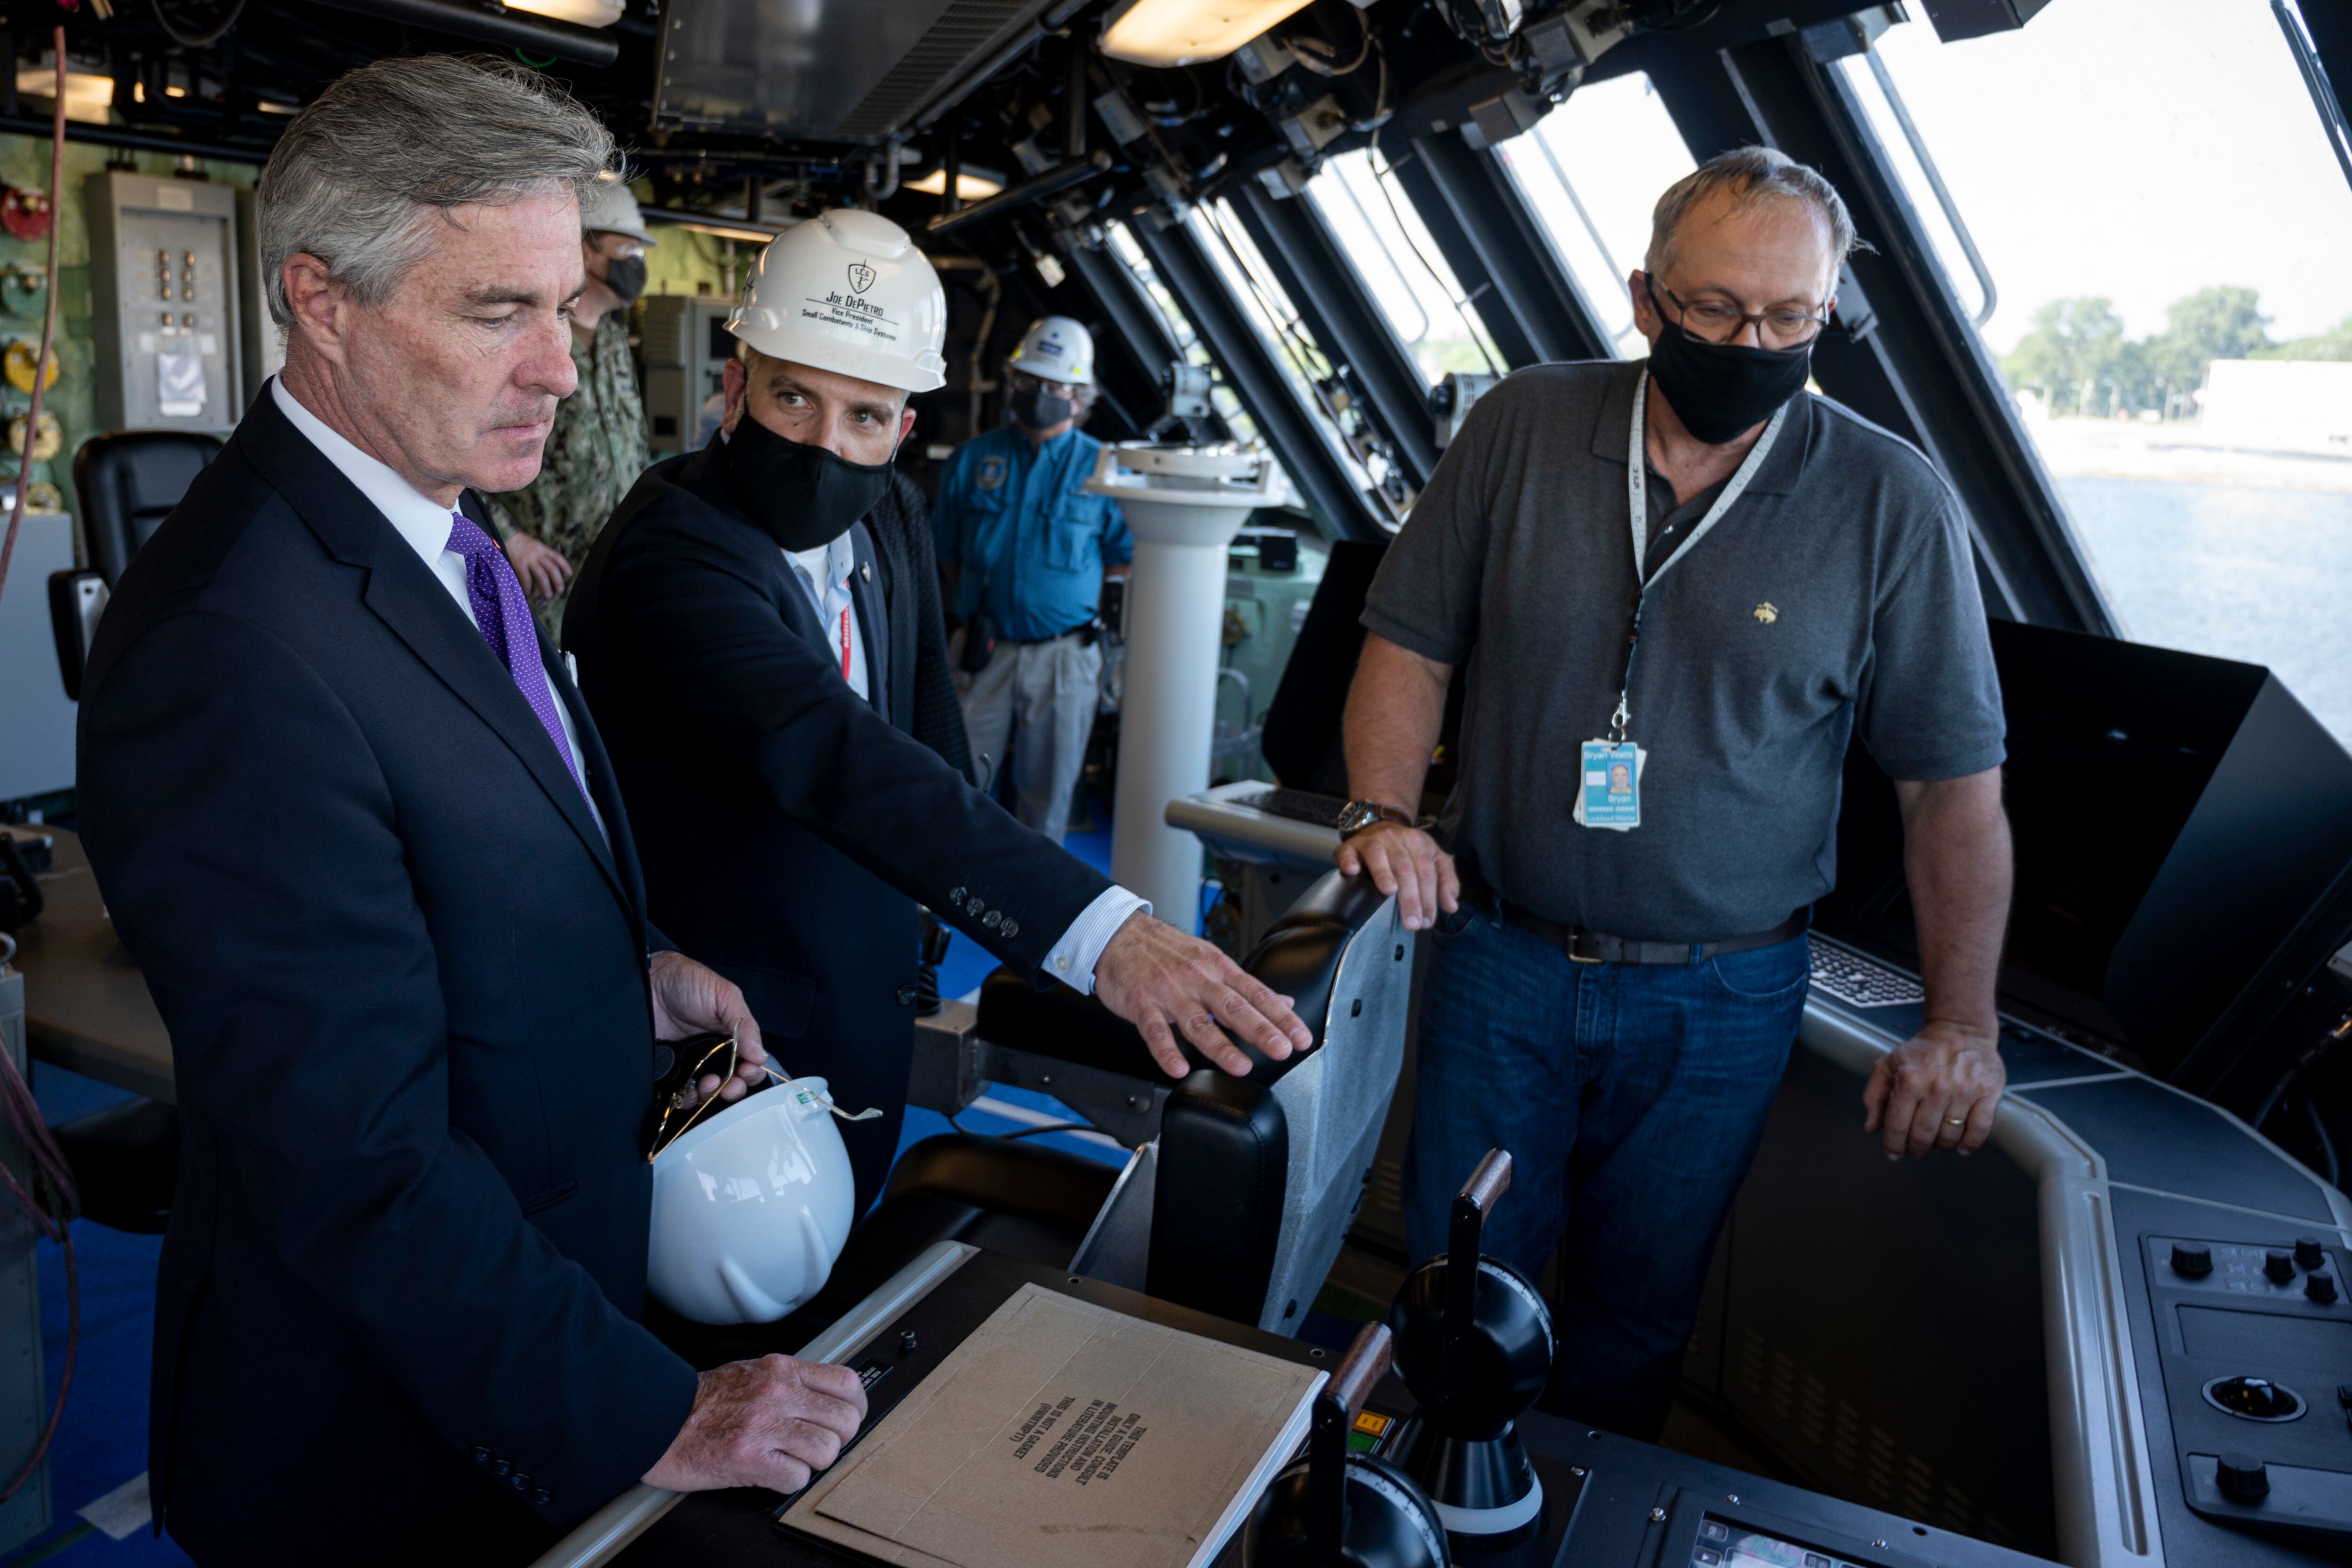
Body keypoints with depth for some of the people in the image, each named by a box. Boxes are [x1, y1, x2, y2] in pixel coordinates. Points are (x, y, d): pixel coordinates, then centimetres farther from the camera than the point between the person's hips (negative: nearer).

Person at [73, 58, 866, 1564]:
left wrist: (633, 968, -2)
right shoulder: (236, 650, -31)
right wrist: (651, 1417, -23)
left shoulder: (443, 522, 0)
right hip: (391, 1441, -8)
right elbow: (364, 1163, -29)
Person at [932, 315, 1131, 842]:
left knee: (1047, 793, 8)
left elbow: (1123, 561, 6)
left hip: (1064, 655, -1)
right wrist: (974, 614, 4)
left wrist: (1077, 611, -3)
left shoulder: (1102, 468, 2)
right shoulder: (973, 458, 6)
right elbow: (948, 552, 12)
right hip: (986, 650, 1)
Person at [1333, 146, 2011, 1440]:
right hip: (1500, 959, 1)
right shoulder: (1522, 429, -4)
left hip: (1719, 999, -1)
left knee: (1637, 1311, 16)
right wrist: (1383, 813, -13)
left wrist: (1961, 1023, -8)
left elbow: (1953, 783, -3)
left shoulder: (1894, 506, -8)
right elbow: (1411, 644, 2)